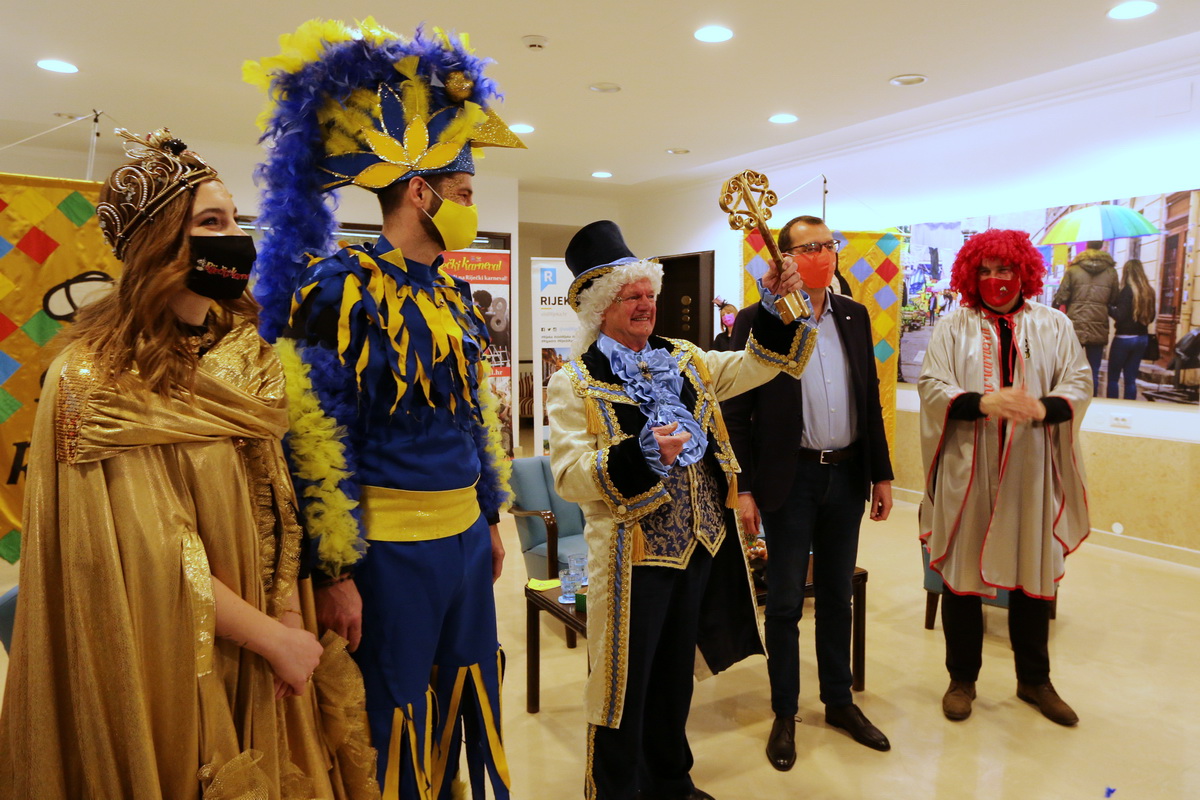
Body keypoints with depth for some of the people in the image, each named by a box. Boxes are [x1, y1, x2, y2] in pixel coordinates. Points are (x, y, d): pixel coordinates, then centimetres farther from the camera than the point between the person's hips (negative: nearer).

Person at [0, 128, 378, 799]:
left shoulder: (247, 349, 1)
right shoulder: (98, 377, -17)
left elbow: (277, 496, 3)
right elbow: (151, 554, -20)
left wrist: (290, 619, -6)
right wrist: (273, 637, -15)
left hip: (270, 642, 6)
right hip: (172, 661, -5)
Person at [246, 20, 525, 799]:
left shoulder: (455, 293, 9)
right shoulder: (341, 287, -14)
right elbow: (320, 436, -16)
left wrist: (491, 519, 17)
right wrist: (336, 573, -15)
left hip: (465, 538, 7)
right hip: (390, 550, -7)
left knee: (465, 704, 22)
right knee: (392, 729, 11)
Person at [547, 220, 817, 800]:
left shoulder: (684, 361, 9)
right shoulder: (574, 383, -9)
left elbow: (758, 363, 12)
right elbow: (569, 475, -18)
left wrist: (781, 306, -2)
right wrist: (639, 454, -31)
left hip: (700, 545, 6)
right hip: (633, 552, -6)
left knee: (676, 673, 21)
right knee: (626, 682, 7)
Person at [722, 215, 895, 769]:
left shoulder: (854, 317, 7)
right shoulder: (757, 322, -8)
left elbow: (870, 399, 11)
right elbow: (736, 412, -8)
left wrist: (880, 474, 9)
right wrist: (744, 488, -12)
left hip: (846, 475, 5)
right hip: (789, 479, -4)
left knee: (837, 595, 17)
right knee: (785, 602, 7)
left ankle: (839, 702, 34)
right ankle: (785, 714, 24)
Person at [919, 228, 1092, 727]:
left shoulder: (1054, 327, 8)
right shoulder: (953, 328, 3)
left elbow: (1078, 385, 1)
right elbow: (931, 386, -6)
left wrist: (1042, 408, -20)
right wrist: (984, 402, -23)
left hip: (1031, 472, 2)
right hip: (968, 471, -1)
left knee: (1033, 575, 10)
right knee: (962, 574, 6)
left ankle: (1034, 679, 30)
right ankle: (962, 678, 23)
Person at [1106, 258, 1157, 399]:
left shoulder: (1127, 290, -13)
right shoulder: (1149, 292, 6)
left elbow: (1120, 316, -18)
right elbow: (1151, 317, 14)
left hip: (1124, 338, -6)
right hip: (1142, 338, 6)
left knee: (1113, 377, 2)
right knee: (1131, 379, 10)